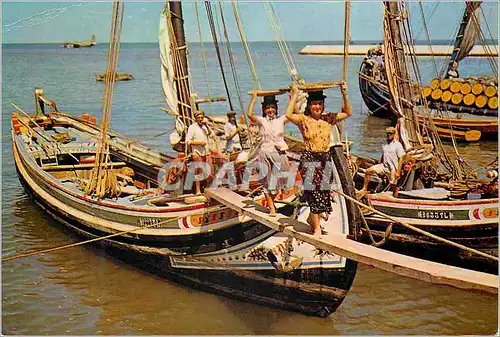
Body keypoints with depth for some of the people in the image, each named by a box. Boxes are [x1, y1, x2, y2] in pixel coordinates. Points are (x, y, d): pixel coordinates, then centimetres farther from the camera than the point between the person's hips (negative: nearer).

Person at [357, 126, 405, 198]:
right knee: (368, 171, -6)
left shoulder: (397, 145, -8)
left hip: (392, 169, -6)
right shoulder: (385, 144, 11)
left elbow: (401, 159, -11)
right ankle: (364, 189, 3)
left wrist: (398, 172, -16)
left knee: (394, 186, -1)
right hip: (384, 165, 6)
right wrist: (379, 169, 16)